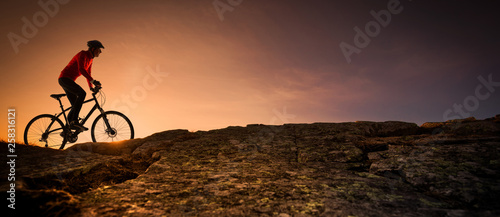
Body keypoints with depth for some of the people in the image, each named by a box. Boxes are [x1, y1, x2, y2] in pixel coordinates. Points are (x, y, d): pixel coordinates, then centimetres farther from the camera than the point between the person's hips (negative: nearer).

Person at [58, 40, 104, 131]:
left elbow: (88, 73, 19)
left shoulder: (90, 59, 13)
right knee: (82, 93, -31)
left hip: (68, 80, 10)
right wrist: (93, 81, -37)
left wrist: (91, 87, 9)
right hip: (64, 78, -10)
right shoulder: (83, 54, -15)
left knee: (76, 106, 4)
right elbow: (81, 69, -29)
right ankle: (74, 121, -32)